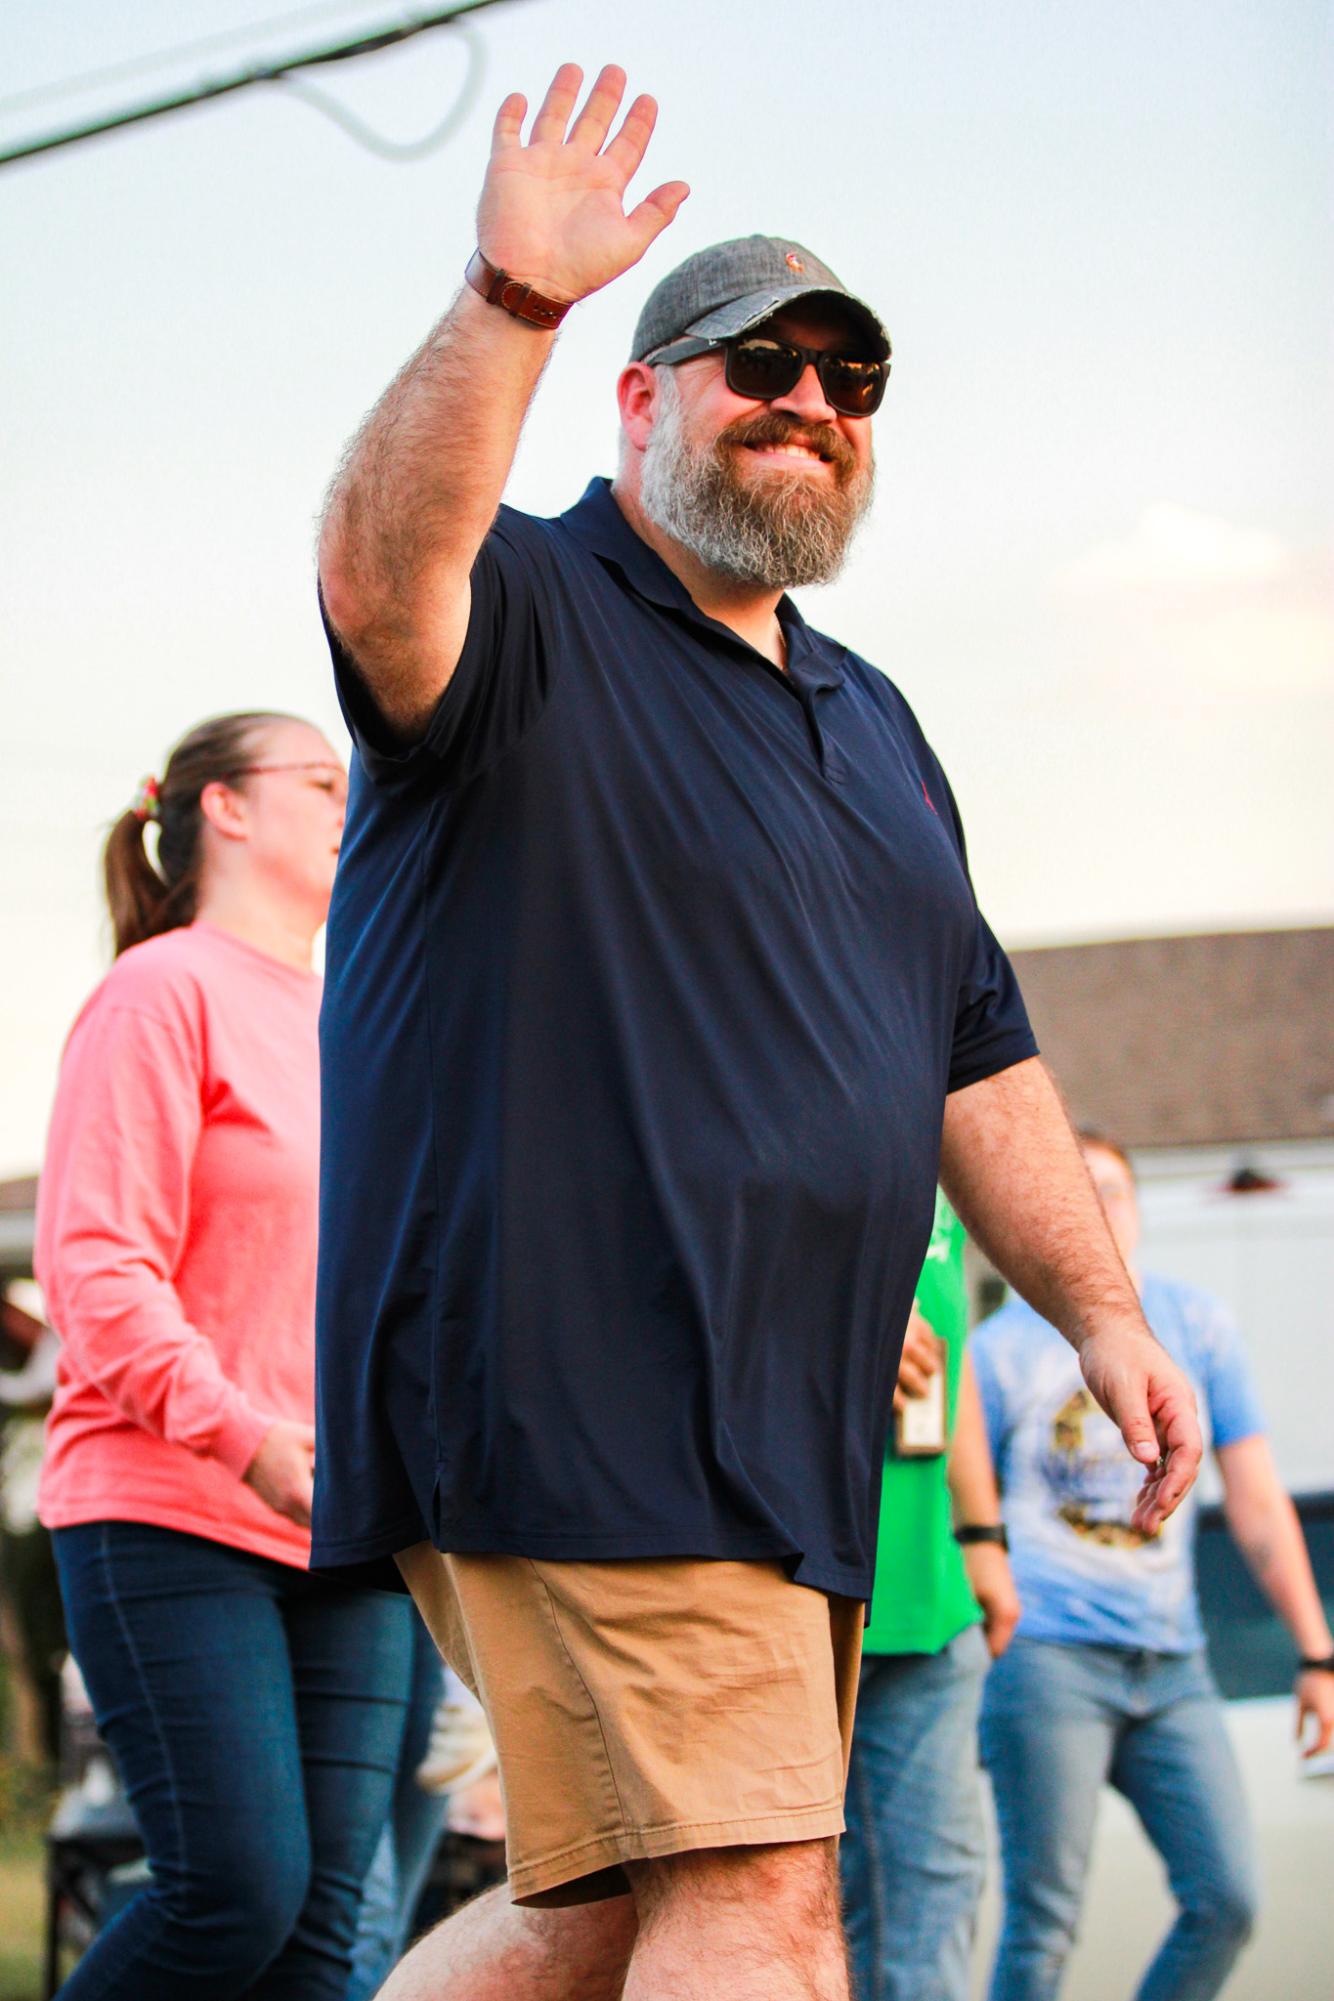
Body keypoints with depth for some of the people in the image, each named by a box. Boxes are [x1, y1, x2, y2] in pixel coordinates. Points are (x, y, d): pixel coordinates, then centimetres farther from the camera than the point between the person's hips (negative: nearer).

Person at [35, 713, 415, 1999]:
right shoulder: (166, 992, -2)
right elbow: (93, 1265, -11)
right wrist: (244, 1435, -24)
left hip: (343, 1531, 7)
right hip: (170, 1518, -7)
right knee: (235, 1893, -15)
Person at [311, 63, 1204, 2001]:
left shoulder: (871, 724, 24)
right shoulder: (531, 620, -1)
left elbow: (974, 1057, 27)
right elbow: (377, 572, -27)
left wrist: (1099, 1310, 19)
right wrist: (513, 300, -36)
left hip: (780, 1438, 9)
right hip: (571, 1389, -9)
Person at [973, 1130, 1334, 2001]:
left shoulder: (1197, 1325, 11)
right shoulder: (999, 1350, 2)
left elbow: (1256, 1500, 11)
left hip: (1173, 1666, 4)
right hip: (1048, 1658, -4)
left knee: (1227, 1898, -5)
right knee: (1044, 1920, -6)